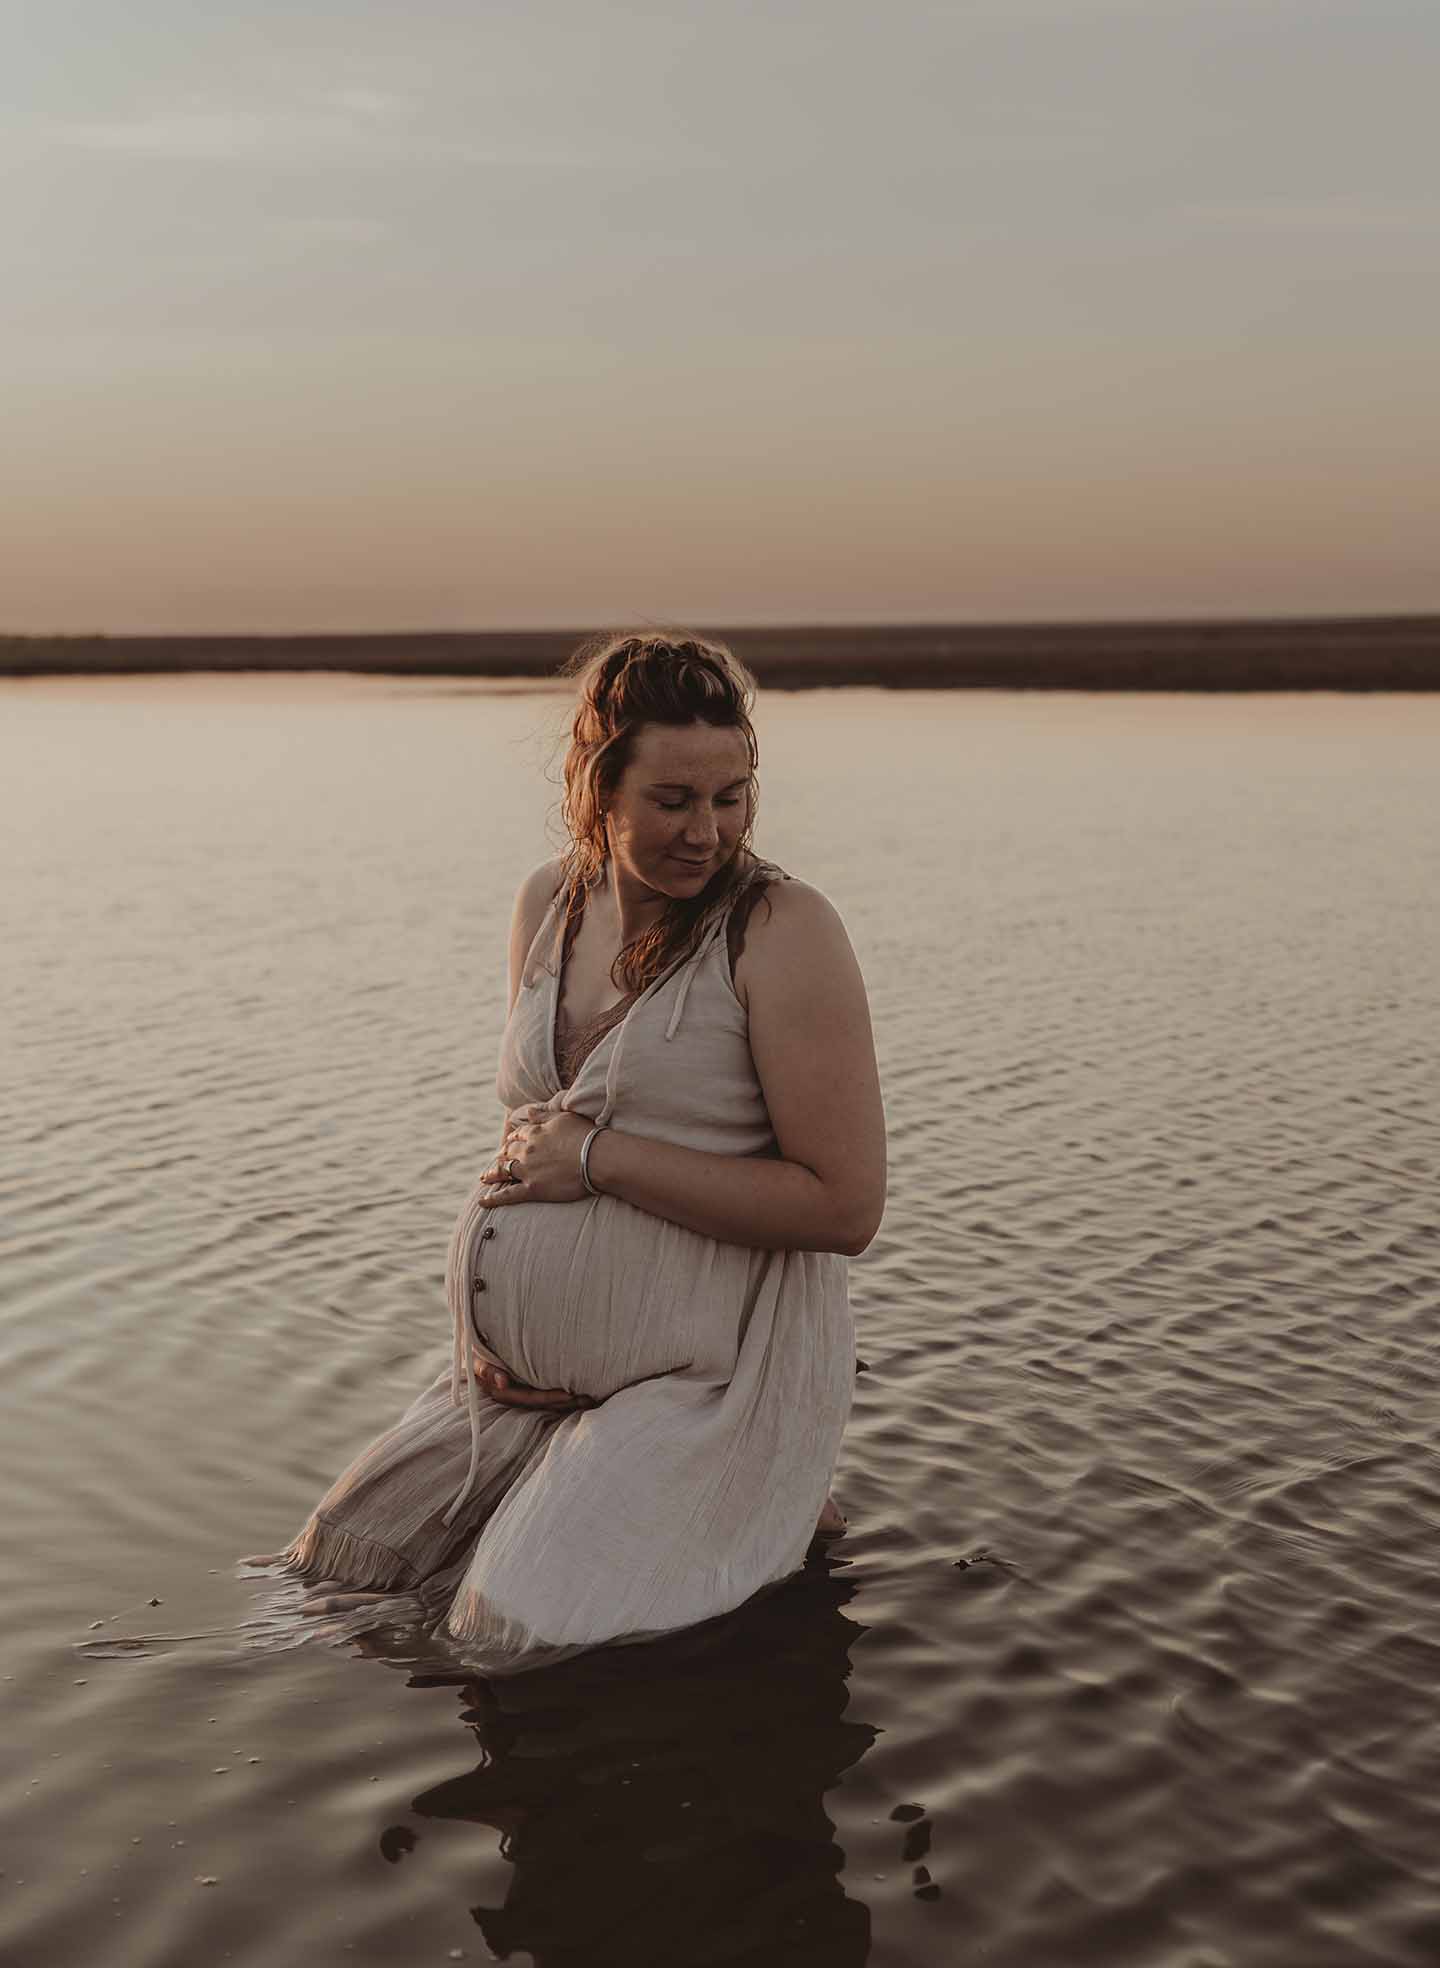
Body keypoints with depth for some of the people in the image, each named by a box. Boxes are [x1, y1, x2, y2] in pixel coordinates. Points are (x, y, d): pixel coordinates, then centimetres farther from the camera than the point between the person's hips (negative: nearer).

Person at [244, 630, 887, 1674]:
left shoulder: (784, 930, -16)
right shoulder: (552, 900, 5)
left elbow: (846, 1207, -20)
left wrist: (598, 1158, -19)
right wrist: (487, 1321, 2)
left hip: (711, 1374, -7)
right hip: (533, 1379, 7)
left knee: (519, 1635, -18)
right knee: (333, 1570, 12)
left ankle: (760, 1508, 5)